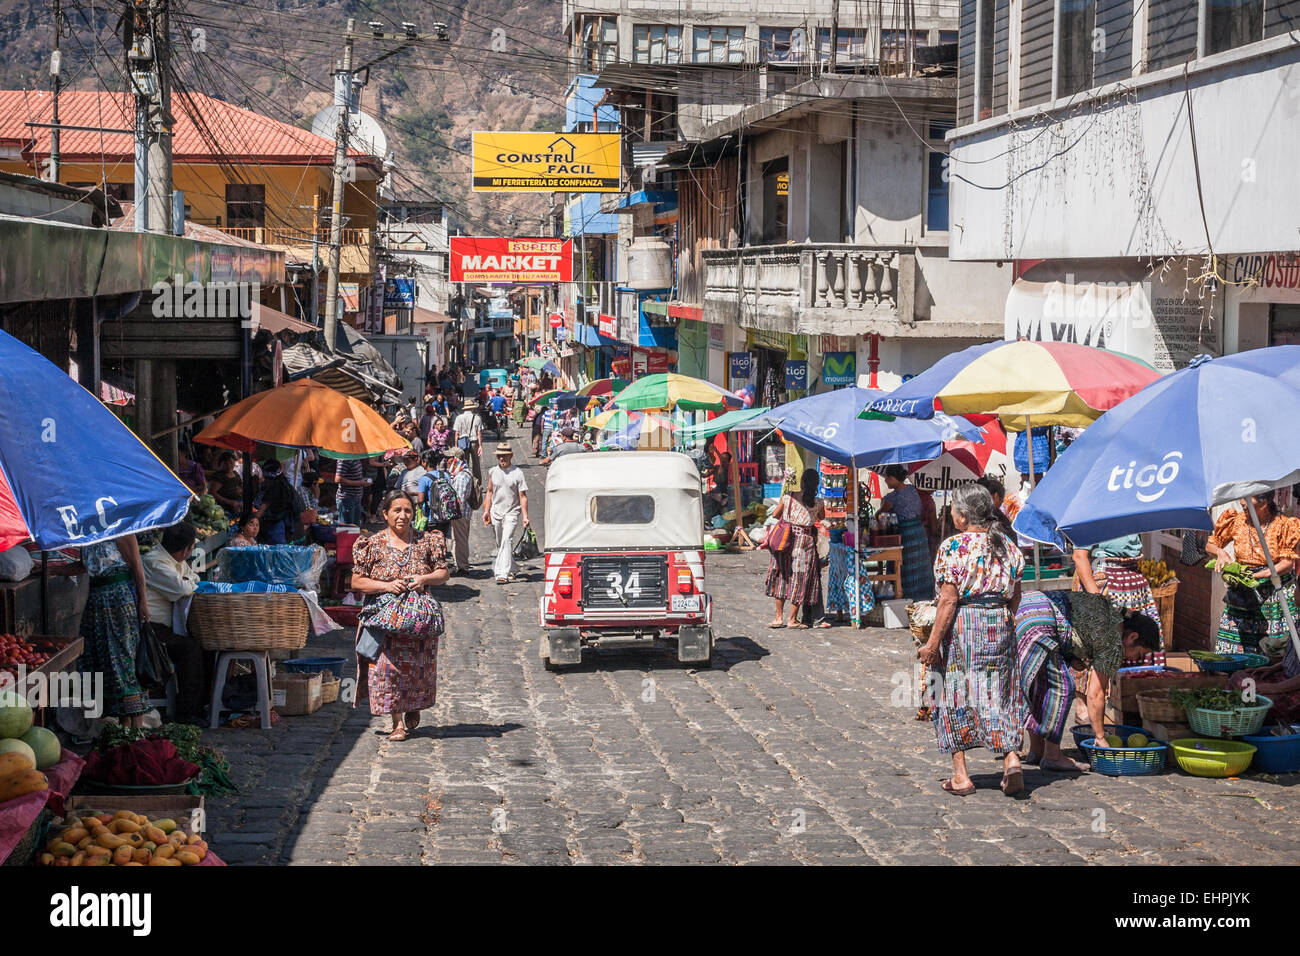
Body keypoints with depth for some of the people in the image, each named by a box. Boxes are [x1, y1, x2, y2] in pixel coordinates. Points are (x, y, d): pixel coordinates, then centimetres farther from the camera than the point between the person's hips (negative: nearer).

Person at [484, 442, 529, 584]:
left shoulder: (517, 473, -6)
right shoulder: (492, 472, 7)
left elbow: (523, 496, -6)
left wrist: (525, 516, -11)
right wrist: (486, 511, 10)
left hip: (512, 512, -5)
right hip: (496, 512, 5)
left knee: (507, 540, -19)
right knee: (500, 544, 11)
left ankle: (502, 574, -25)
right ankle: (510, 570, 29)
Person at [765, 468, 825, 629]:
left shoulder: (787, 498, -6)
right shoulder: (818, 504, -7)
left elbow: (774, 515, 7)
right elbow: (821, 517, 14)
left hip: (786, 540, 2)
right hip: (805, 542, -2)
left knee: (782, 576, 14)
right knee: (799, 579, 6)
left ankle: (779, 617, 16)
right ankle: (793, 619, 8)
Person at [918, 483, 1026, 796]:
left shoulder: (953, 547, -12)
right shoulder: (1007, 547, 6)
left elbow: (949, 599, -15)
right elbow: (1015, 596, 10)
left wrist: (933, 642, -12)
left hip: (961, 627, -5)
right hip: (1000, 625, 5)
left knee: (955, 695, 7)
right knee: (999, 695, 11)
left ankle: (961, 776, 7)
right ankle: (1011, 759, -9)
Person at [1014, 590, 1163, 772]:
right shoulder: (1113, 643, 0)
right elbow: (1096, 694, 2)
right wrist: (1100, 738, 11)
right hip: (1033, 624, -10)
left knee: (1040, 687, 18)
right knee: (1061, 687, -3)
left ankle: (1036, 750, 22)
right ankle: (1052, 756, -1)